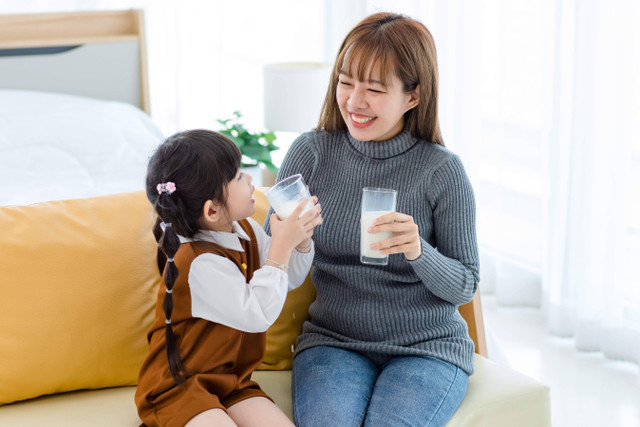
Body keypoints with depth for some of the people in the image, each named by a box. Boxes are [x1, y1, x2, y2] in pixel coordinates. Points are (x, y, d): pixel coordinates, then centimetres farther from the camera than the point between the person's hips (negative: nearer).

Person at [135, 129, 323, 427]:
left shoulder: (245, 231, 5)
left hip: (230, 380, 8)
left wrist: (302, 239, -3)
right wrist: (281, 246, -22)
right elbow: (259, 315, -26)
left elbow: (288, 280, 18)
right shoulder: (199, 263, -24)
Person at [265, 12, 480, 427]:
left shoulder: (442, 171, -8)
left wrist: (418, 251, -23)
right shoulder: (311, 152, -1)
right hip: (333, 340, 1)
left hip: (427, 346, -1)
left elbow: (464, 287, -3)